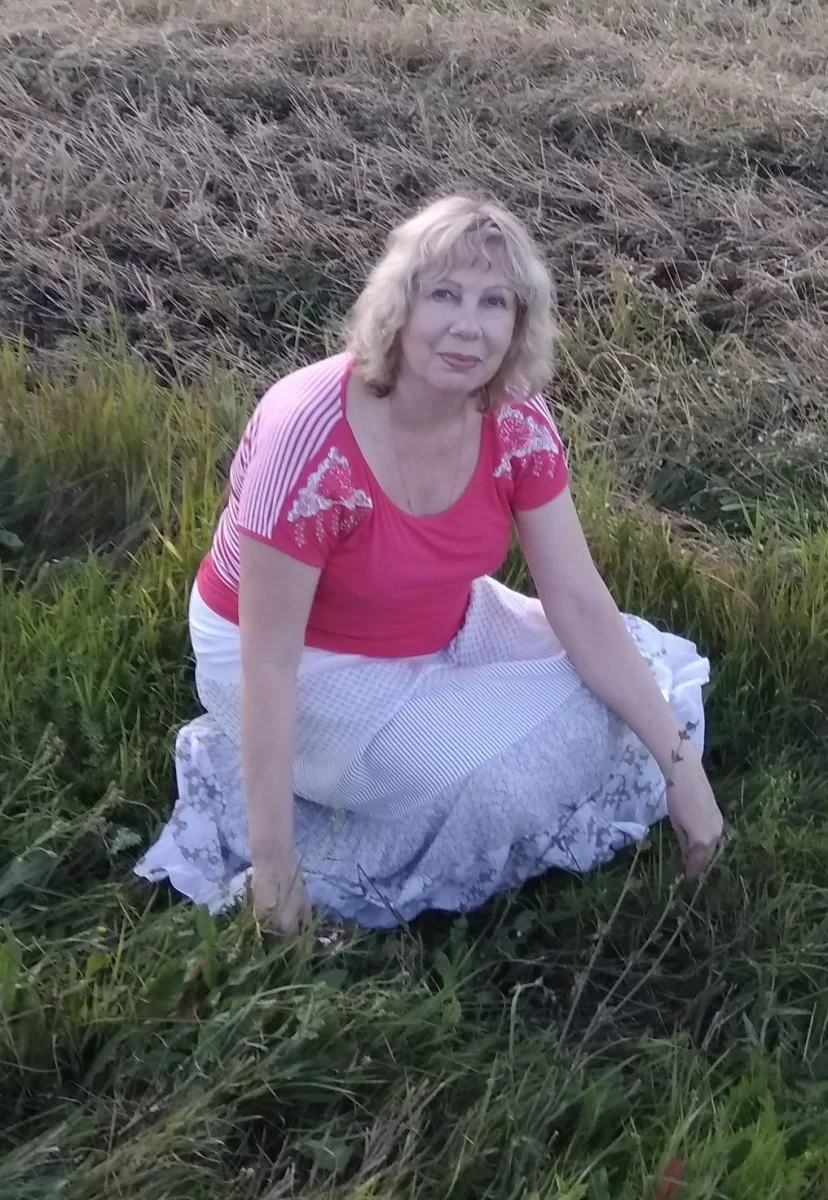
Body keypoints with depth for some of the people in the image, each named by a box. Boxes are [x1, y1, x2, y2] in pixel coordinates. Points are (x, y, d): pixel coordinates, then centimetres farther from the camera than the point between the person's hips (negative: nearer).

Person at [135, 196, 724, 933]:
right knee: (500, 780, -20)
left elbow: (581, 604, -12)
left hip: (437, 630, 6)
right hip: (309, 660, -6)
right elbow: (269, 662, -29)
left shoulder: (517, 422, -16)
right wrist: (274, 866, -27)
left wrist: (680, 764, -16)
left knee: (600, 715, -4)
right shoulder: (311, 438, -34)